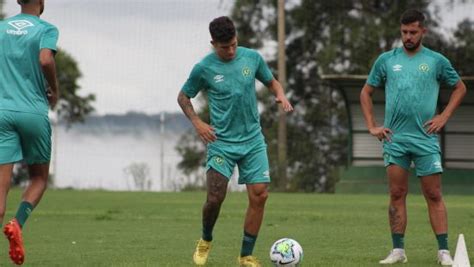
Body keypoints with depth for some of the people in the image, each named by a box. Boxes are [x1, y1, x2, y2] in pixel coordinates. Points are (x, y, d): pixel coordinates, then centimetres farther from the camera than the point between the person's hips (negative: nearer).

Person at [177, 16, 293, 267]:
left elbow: (271, 81, 15)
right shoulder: (203, 68, -7)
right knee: (215, 198, -9)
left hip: (253, 140, 2)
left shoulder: (252, 57, -1)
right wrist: (197, 123, -8)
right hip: (222, 142, -2)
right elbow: (183, 97, 7)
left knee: (259, 196, -6)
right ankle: (206, 241, 21)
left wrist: (280, 95, -7)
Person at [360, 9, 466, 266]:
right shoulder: (386, 60, 7)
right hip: (394, 139, 2)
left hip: (426, 138, -1)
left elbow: (460, 88, 14)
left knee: (434, 196, -2)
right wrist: (371, 126, 6)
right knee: (397, 194, 2)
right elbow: (366, 92, 15)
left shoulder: (436, 61, 3)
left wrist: (444, 117, 2)